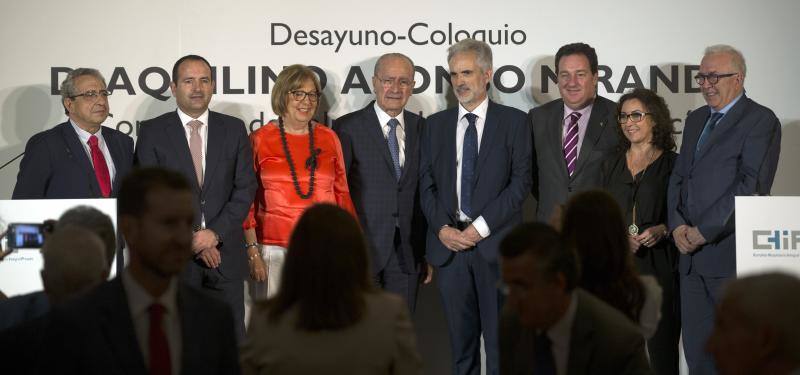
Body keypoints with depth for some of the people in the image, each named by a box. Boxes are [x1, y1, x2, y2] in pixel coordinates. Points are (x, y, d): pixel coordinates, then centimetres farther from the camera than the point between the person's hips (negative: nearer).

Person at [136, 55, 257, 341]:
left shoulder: (234, 129, 9)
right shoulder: (152, 132, 3)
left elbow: (245, 187, 3)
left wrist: (215, 233, -10)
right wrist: (189, 239, -10)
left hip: (224, 251, 2)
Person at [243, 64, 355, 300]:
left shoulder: (329, 139, 10)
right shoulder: (259, 140, 3)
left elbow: (341, 194, 14)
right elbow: (247, 199, 4)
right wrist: (253, 252, -3)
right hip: (274, 249, -2)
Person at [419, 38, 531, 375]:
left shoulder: (513, 121, 3)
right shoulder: (436, 125, 14)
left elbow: (520, 180, -4)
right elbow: (426, 184, 11)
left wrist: (481, 226, -11)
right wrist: (442, 228, -6)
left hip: (496, 245, -3)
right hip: (449, 245, 3)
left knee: (500, 338, -2)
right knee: (461, 339, 7)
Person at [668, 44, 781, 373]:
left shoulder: (760, 120, -7)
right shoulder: (696, 120, 18)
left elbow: (751, 186, -16)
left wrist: (702, 232, -15)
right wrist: (678, 225, -1)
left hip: (734, 258, -7)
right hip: (692, 256, 7)